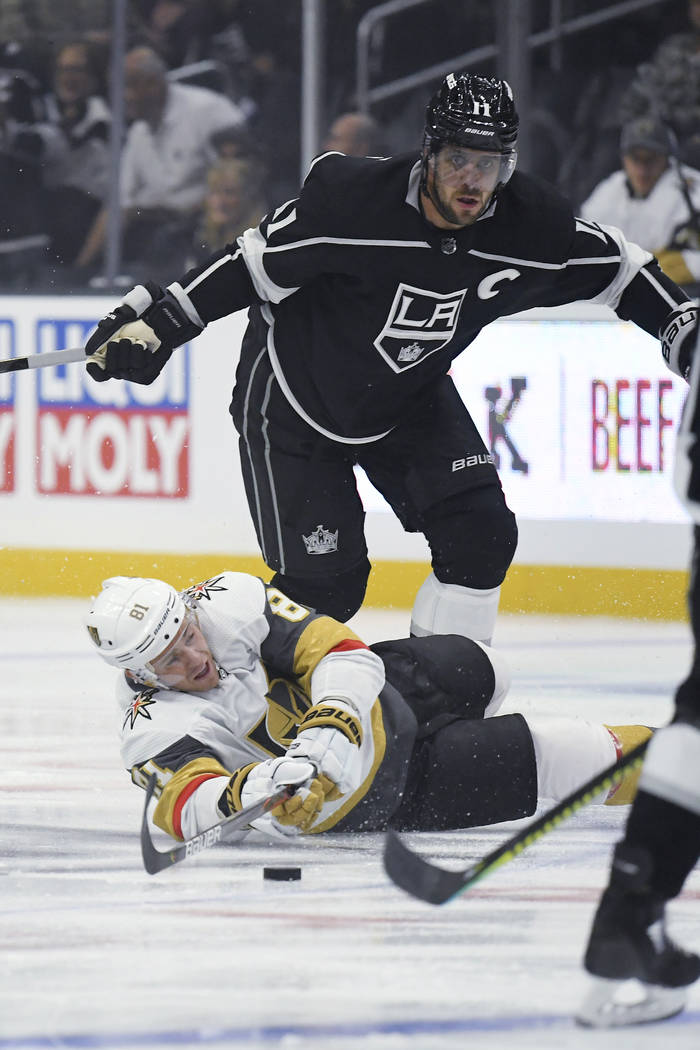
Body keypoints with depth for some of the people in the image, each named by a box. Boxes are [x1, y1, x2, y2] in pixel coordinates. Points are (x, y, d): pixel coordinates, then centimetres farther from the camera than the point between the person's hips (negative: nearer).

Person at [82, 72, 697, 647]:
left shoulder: (532, 224, -18)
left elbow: (614, 266, 0)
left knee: (480, 535, -10)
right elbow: (254, 263, -20)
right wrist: (155, 323, -22)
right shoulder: (350, 200, -31)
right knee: (325, 582, -10)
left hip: (409, 398, 5)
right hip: (295, 395, -5)